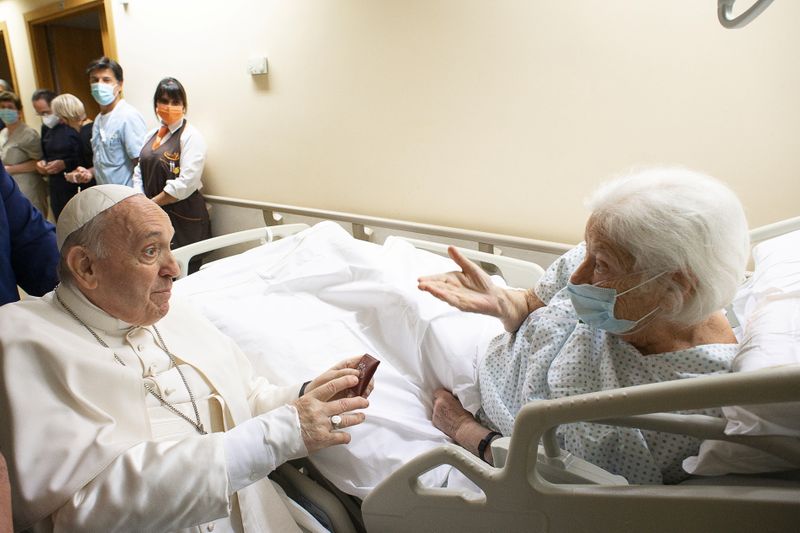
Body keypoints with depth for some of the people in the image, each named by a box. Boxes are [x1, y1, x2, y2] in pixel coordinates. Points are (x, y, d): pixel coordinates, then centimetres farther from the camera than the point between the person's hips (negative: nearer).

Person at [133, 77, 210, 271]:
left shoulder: (191, 136, -8)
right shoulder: (151, 135, 14)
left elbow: (186, 183, -17)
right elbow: (139, 170, 16)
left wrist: (151, 202, -9)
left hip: (183, 218, -6)